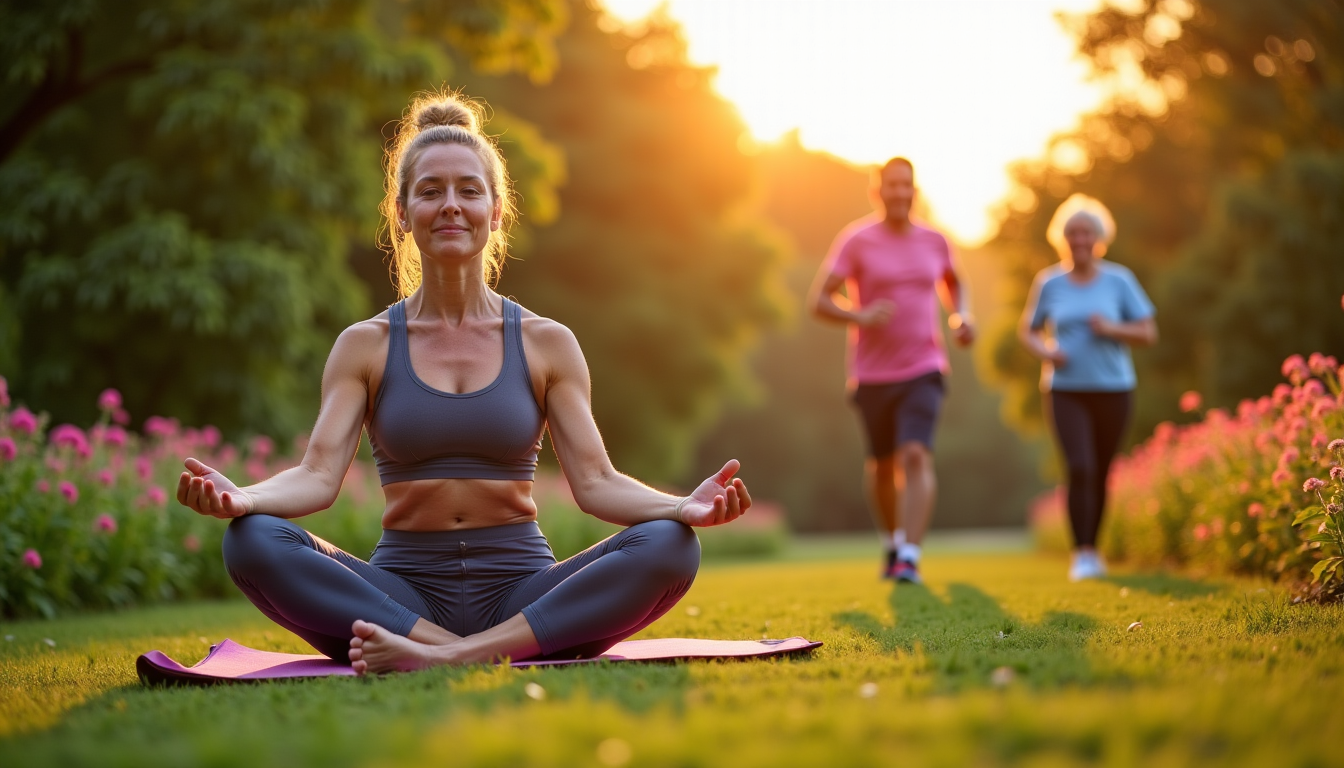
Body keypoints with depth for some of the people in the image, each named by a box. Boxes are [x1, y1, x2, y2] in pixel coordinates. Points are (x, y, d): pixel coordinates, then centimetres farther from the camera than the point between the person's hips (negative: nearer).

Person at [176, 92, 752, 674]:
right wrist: (239, 497, -26)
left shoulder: (545, 343, 8)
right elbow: (318, 476, -4)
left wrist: (684, 506, -20)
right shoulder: (366, 346, 7)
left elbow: (594, 482, 1)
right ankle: (489, 656, -33)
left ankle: (448, 657, -35)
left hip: (522, 595, 1)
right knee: (252, 541, -27)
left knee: (669, 546, -27)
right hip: (402, 597, 0)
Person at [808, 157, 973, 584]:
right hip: (872, 374, 0)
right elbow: (819, 301, -11)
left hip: (923, 371, 1)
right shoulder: (856, 240, -5)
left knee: (916, 456, -19)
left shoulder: (933, 241, 5)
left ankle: (909, 559, -23)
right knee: (882, 464, 13)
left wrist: (960, 317, 7)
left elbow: (952, 283, 27)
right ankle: (892, 541, 38)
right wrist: (860, 317, -29)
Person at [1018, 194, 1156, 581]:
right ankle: (1083, 555, -15)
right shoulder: (1049, 283, 3)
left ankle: (1092, 547, 28)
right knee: (1079, 469, -17)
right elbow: (1027, 330, 14)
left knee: (1101, 474, 9)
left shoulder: (1119, 281, 1)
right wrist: (1044, 350, -8)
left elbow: (1149, 333, 2)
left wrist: (1111, 329, -15)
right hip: (1065, 391, -1)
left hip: (1113, 389, 1)